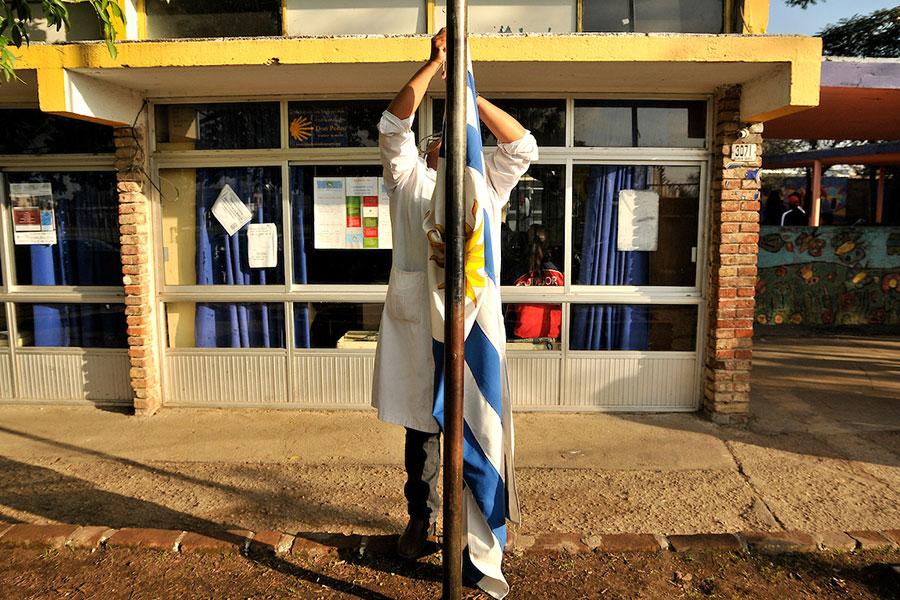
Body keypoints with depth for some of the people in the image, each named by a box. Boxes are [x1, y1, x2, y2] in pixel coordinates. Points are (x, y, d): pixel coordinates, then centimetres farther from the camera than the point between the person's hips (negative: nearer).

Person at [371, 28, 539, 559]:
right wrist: (433, 65, -1)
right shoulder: (408, 180, 16)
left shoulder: (483, 185, 18)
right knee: (421, 423, 9)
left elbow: (523, 146, 8)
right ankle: (421, 518, 24)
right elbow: (393, 127, 3)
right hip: (414, 316, 0)